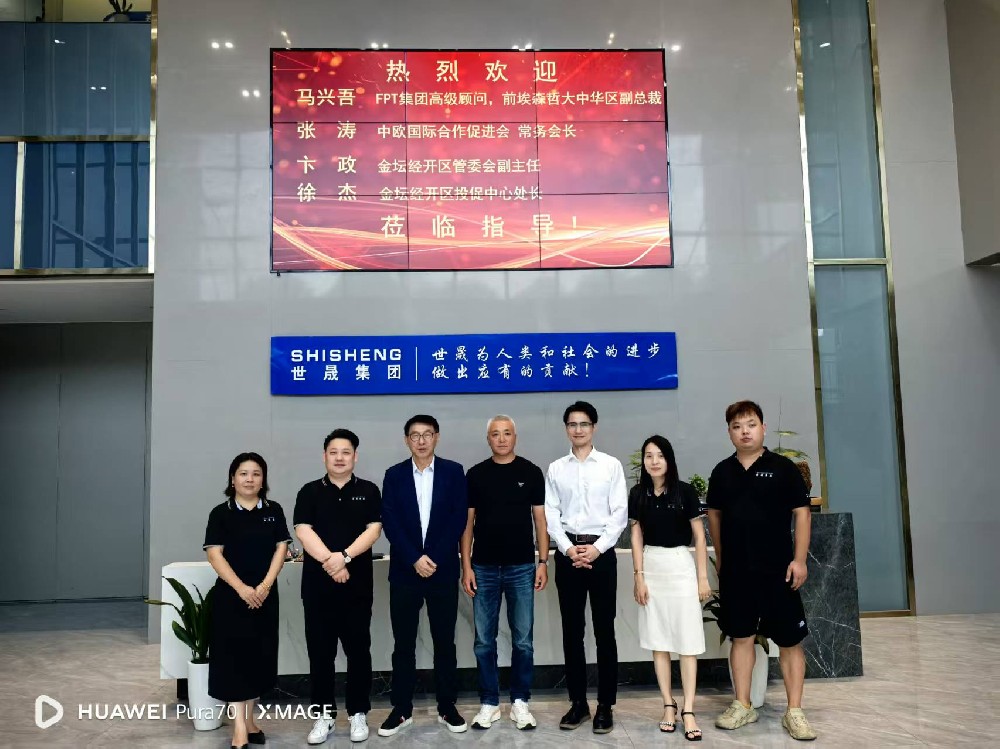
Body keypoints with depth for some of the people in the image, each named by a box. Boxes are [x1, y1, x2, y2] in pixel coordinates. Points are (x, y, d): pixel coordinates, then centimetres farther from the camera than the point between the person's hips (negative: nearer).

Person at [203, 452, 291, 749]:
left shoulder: (273, 511, 5)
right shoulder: (221, 513, -2)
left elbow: (281, 548, 1)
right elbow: (214, 554, -8)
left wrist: (265, 586, -12)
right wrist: (241, 588, -18)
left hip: (265, 596, 3)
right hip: (230, 595, -3)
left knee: (260, 656, 8)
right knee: (233, 657, -4)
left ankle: (249, 719, 23)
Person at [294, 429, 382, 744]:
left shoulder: (368, 491, 5)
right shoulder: (310, 492, 6)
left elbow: (373, 530, -4)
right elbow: (303, 531, -5)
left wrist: (344, 557, -17)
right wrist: (329, 561, -17)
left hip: (358, 584, 0)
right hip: (317, 583, 1)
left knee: (358, 649, 5)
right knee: (320, 651, 6)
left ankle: (358, 713, 18)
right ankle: (324, 715, 18)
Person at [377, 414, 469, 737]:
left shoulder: (453, 471, 2)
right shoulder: (394, 475, 4)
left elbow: (459, 519, -4)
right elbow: (390, 523, -3)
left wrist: (434, 558, -12)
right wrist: (414, 559, -13)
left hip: (443, 569, 0)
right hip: (404, 570, 1)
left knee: (444, 641, 7)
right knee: (403, 643, 6)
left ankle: (447, 707, 20)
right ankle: (401, 709, 18)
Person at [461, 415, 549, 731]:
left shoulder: (531, 472, 1)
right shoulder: (475, 474, 3)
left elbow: (540, 518, 3)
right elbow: (467, 522, 4)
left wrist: (543, 562, -3)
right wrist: (466, 566, -2)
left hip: (522, 567, -1)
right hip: (484, 568, 1)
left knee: (523, 640, 6)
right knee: (484, 641, 7)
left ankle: (520, 702, 19)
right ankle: (489, 703, 19)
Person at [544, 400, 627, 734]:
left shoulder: (611, 465, 1)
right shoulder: (555, 469, 6)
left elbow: (619, 513, -3)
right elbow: (551, 514, 3)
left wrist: (597, 548, -12)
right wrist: (568, 548, -10)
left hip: (601, 552, -2)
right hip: (567, 554, 2)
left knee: (604, 631, 3)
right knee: (572, 632, 8)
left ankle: (605, 706, 13)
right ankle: (578, 703, 20)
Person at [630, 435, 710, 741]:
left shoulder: (685, 491, -6)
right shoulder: (638, 494, 2)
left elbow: (699, 537, -3)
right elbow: (637, 537, 4)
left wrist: (703, 577, -4)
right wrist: (639, 576, -2)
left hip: (680, 566, -3)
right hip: (651, 567, 3)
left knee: (687, 641, -2)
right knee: (658, 641, 7)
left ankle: (688, 710, 3)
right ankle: (668, 705, 17)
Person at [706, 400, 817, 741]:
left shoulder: (782, 467, -4)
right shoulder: (722, 471, 6)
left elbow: (801, 513, -5)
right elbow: (714, 514, 14)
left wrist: (799, 559, -11)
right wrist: (720, 559, 11)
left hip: (777, 570, -3)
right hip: (735, 571, 3)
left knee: (789, 640, 3)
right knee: (741, 637, 10)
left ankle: (794, 712, 13)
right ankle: (742, 706, 21)